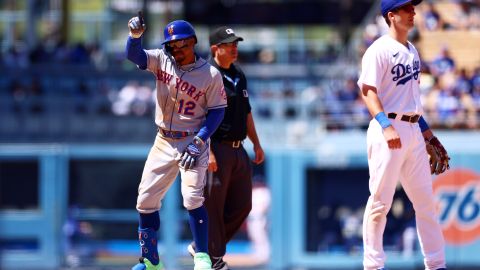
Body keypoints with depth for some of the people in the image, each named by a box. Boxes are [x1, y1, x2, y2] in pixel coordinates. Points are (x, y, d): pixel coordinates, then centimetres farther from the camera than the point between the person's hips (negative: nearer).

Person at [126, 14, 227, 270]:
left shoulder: (211, 75, -10)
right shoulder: (162, 60, -1)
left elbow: (217, 111, -8)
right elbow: (134, 55, -14)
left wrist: (199, 142, -18)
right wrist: (135, 35, -35)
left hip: (193, 143, -5)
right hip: (164, 142, 5)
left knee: (192, 197, -19)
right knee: (146, 200, 4)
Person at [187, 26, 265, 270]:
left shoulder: (238, 75, 15)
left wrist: (256, 144, 21)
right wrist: (207, 151, -24)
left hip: (238, 150, 9)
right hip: (217, 150, -9)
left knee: (242, 205, 11)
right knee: (213, 206, -2)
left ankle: (202, 247, 23)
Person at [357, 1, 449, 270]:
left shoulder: (412, 50, 16)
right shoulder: (380, 50, -10)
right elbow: (368, 91, -17)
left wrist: (425, 128, 23)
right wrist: (386, 126, -29)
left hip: (413, 130, 8)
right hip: (389, 131, -8)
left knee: (425, 198, 9)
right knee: (381, 200, -4)